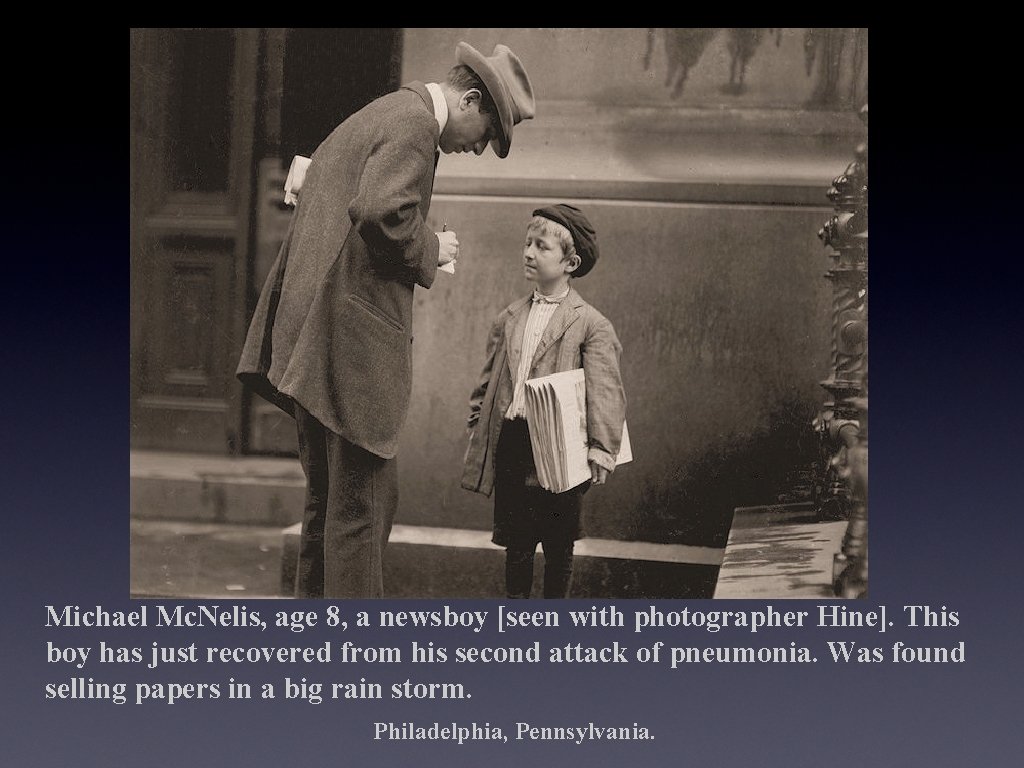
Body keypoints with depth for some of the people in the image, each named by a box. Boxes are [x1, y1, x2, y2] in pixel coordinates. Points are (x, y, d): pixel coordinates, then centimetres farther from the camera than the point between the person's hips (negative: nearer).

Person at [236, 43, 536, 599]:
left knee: (329, 499, 17)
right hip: (354, 341, -10)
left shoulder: (378, 115, 21)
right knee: (363, 501, -5)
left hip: (311, 340, 10)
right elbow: (380, 212, -25)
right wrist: (430, 250, -9)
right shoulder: (414, 125, -11)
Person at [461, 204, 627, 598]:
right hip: (509, 444, 4)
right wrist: (477, 428, 10)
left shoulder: (591, 324, -4)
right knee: (516, 543, 10)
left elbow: (605, 391, -11)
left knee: (558, 545, 6)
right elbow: (489, 380, 16)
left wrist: (601, 449, -18)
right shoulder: (508, 318, 12)